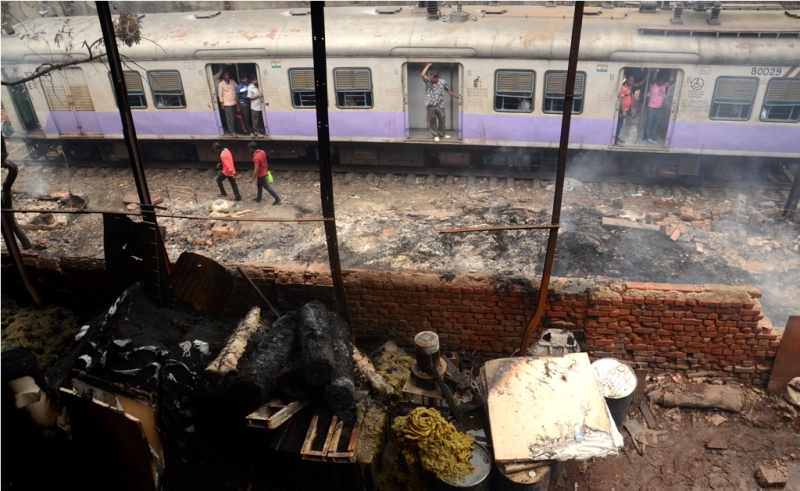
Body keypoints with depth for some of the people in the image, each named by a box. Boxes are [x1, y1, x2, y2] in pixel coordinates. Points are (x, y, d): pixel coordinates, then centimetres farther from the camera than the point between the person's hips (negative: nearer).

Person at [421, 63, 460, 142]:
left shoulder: (443, 82, 0)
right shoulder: (428, 81, -5)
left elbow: (448, 90, 15)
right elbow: (423, 75, -21)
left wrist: (456, 96, 21)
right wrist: (428, 65, -16)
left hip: (440, 105, 2)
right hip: (430, 106, -2)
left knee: (441, 120, 12)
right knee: (432, 121, 3)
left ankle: (441, 134, 29)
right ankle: (435, 135, 15)